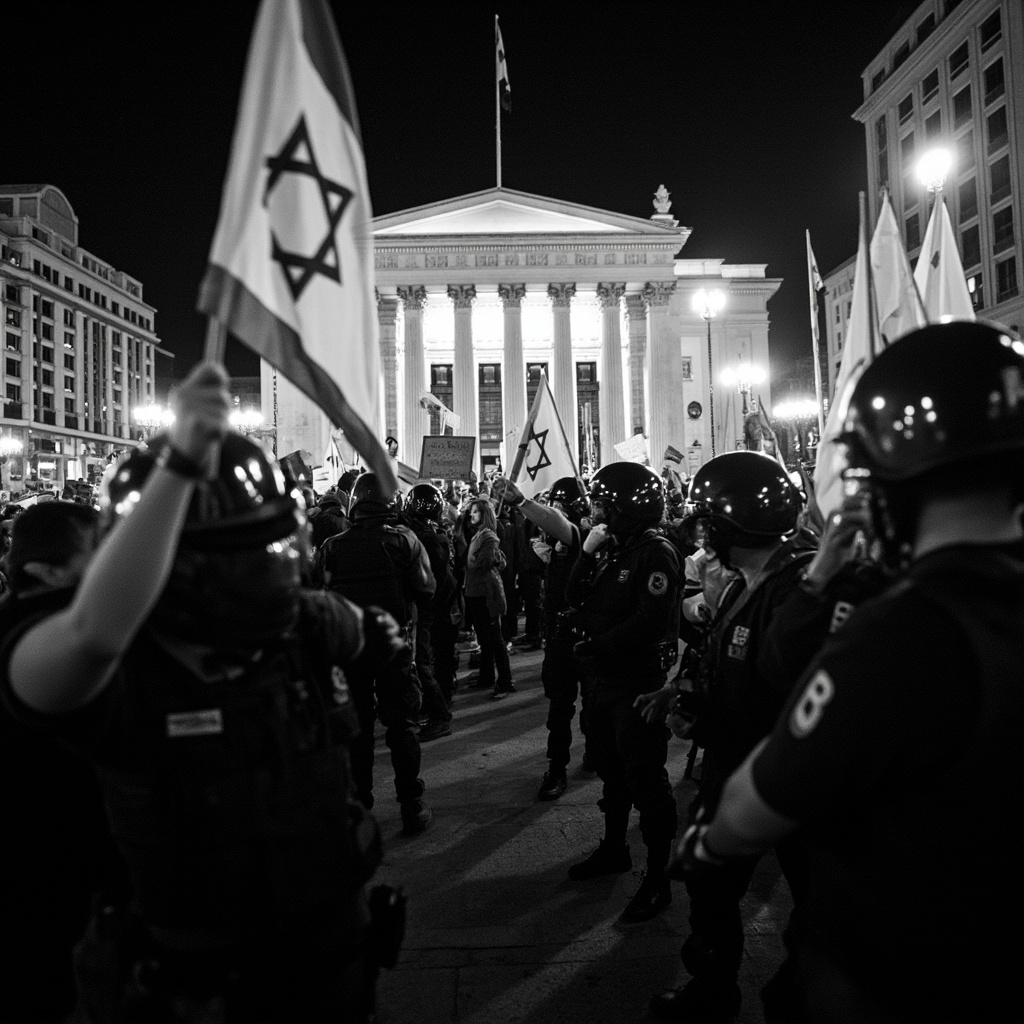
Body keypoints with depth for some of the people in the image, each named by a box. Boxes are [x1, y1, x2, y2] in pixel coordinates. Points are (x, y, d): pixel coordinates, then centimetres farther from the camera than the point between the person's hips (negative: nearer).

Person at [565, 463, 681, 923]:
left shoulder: (656, 553, -16)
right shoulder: (611, 547, 10)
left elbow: (650, 622, -24)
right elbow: (574, 597, 6)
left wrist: (596, 646, -18)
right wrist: (587, 553, -8)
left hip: (638, 683, -9)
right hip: (602, 679, 9)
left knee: (646, 781, 1)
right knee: (612, 770, 22)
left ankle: (657, 879, 14)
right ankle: (614, 849, 40)